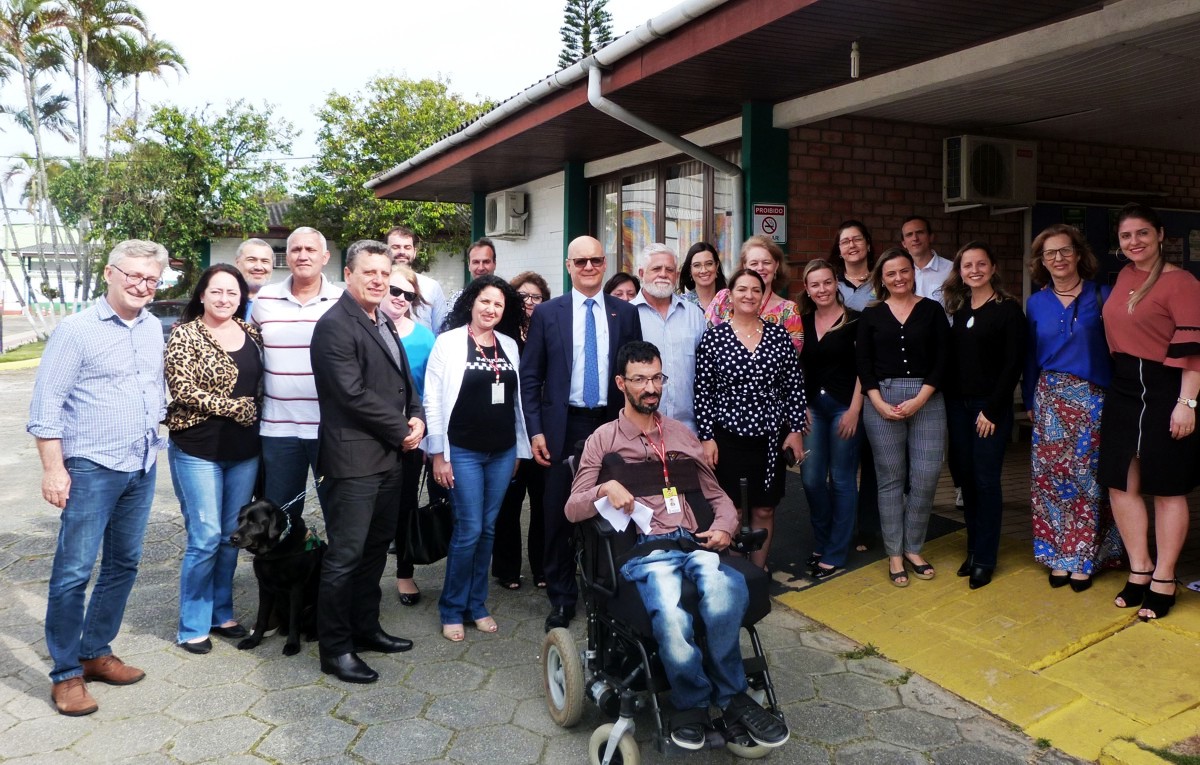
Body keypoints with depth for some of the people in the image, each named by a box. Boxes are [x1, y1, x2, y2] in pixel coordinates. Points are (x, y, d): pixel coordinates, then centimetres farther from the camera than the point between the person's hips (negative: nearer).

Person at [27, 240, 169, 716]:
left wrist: (154, 438, 13)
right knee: (73, 571, -1)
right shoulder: (77, 329, -9)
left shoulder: (155, 329, 7)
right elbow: (46, 404, -10)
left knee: (123, 564, 13)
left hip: (142, 468, 6)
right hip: (92, 468, -6)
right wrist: (54, 469, -12)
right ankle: (66, 673, 12)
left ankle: (96, 652, 27)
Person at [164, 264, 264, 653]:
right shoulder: (185, 335, -6)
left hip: (244, 450, 5)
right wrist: (237, 407, -14)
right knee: (205, 538, -3)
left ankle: (221, 613, 27)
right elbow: (183, 390, -15)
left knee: (233, 536, 12)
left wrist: (258, 421, 0)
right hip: (198, 450, -5)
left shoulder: (251, 332, 8)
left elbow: (261, 383, 16)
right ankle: (192, 626, 12)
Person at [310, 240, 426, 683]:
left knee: (376, 548, 17)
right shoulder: (335, 325, -12)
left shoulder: (384, 323, 15)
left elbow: (404, 379, 19)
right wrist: (401, 431, -11)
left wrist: (417, 420, 0)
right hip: (354, 459, -9)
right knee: (345, 556, -1)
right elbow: (354, 394, -19)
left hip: (390, 456, 9)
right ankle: (335, 649, 11)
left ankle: (365, 627, 31)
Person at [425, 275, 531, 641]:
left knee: (488, 529, 10)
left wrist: (520, 449, 13)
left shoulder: (509, 345, 8)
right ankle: (452, 610, 14)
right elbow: (433, 401, -6)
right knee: (469, 531, -3)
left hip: (503, 452, 4)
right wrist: (438, 455, -9)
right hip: (463, 452, -4)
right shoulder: (449, 342, -4)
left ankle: (477, 605, 23)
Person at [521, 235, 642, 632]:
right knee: (560, 516, 6)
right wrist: (535, 430, -4)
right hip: (564, 427, -1)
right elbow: (529, 377, 2)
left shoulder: (626, 313, 5)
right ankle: (561, 598, 21)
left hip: (612, 426, 1)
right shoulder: (547, 313, 2)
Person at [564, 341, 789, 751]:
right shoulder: (603, 439, 12)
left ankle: (728, 695, -11)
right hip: (644, 549, -3)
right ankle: (692, 699, -5)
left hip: (693, 543, 3)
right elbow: (573, 509, 9)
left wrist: (724, 525, 3)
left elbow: (717, 495, 25)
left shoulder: (682, 434, 24)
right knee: (672, 618, -36)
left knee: (727, 592, -34)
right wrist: (605, 489, -11)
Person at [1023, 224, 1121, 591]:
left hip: (1091, 399, -3)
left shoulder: (1101, 296, -1)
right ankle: (1058, 556, 15)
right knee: (1050, 477, 4)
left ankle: (1084, 559, 13)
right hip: (1049, 399, 3)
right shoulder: (1036, 303, 7)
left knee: (1087, 477, 2)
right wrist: (1030, 401, 10)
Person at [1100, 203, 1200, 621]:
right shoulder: (1124, 276, 10)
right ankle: (1139, 570, 22)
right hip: (1123, 390, 7)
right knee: (1121, 484, 8)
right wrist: (1118, 376, 16)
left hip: (1164, 391, -7)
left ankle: (1163, 581, 16)